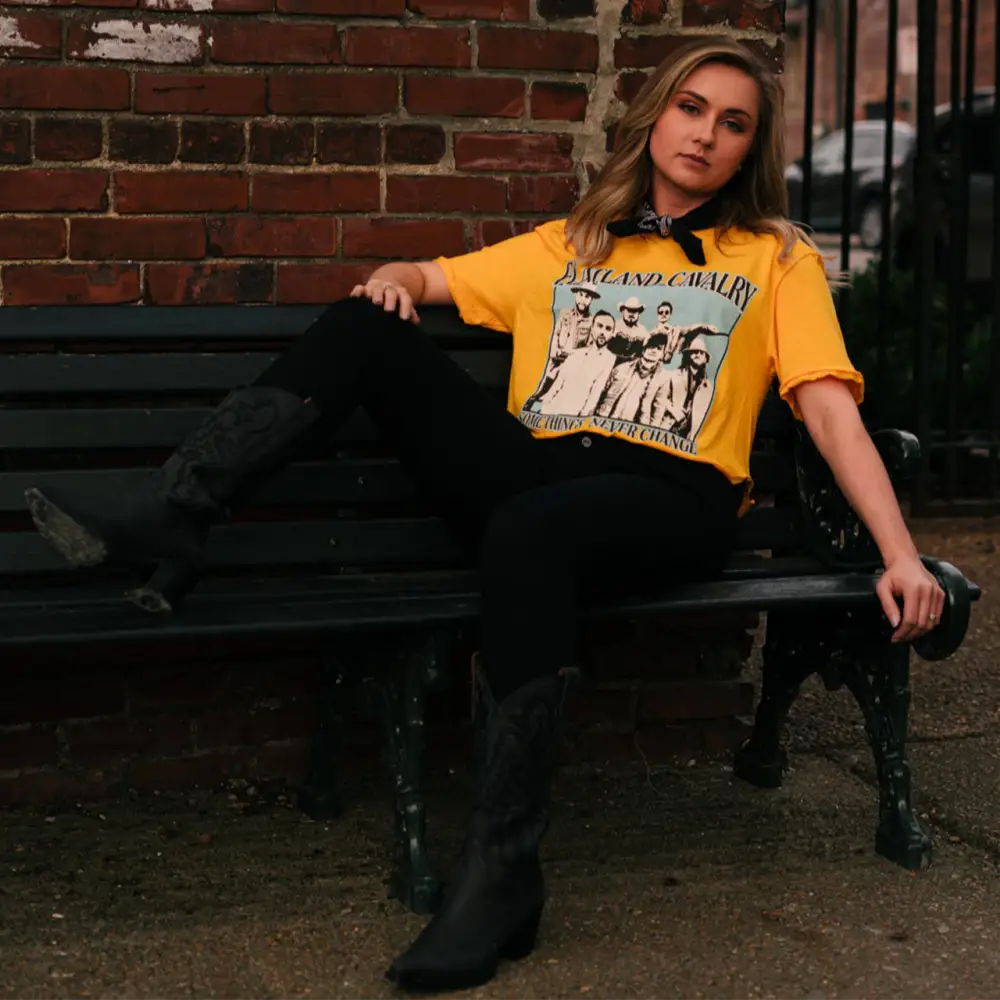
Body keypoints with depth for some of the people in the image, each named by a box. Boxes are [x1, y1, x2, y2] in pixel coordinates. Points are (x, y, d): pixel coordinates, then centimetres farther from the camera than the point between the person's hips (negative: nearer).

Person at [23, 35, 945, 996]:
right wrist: (394, 282, 4)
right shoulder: (567, 247, 27)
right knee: (366, 326, -11)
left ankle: (500, 875, -36)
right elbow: (422, 278, 30)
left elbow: (833, 413, 6)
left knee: (526, 529, -39)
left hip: (671, 496, -4)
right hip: (538, 473, 4)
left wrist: (902, 555, -6)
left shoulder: (778, 259, 17)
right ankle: (167, 523, -20)